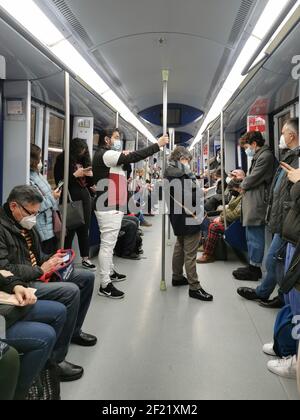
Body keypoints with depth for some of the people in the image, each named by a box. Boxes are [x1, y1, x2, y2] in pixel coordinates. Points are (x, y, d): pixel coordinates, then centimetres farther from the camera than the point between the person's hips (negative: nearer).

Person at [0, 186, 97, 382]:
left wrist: (51, 260, 3)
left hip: (37, 275, 10)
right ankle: (54, 359, -16)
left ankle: (73, 330, 27)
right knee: (71, 291, -28)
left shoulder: (25, 224, 11)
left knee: (86, 277, 9)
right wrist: (40, 270, -20)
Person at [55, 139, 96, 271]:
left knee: (84, 229, 9)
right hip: (71, 198, -5)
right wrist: (76, 174, -15)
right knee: (70, 230, -3)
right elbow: (60, 181, -9)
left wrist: (90, 175, -5)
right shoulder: (62, 160, -3)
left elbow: (90, 183, 16)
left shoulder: (84, 160, 11)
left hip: (85, 197, 5)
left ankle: (85, 259, 17)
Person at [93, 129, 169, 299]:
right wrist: (157, 145, -19)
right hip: (109, 208, -11)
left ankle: (109, 273, 29)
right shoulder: (105, 154, -13)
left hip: (113, 206, 11)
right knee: (108, 244, -8)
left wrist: (124, 158, 4)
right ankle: (105, 285, -4)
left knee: (110, 243, 17)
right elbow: (132, 157, -21)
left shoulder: (109, 156, 21)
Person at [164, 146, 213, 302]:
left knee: (180, 247, 22)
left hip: (177, 217, 10)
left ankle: (177, 277, 34)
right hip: (189, 218, -10)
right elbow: (195, 196, -24)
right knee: (190, 253, -5)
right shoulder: (183, 174, -19)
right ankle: (194, 287, 2)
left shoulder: (169, 173, 9)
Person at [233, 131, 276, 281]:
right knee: (251, 236, 15)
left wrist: (243, 185, 2)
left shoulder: (266, 156, -14)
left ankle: (255, 269, 6)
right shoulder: (259, 156, 18)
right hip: (252, 203, 10)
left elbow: (253, 179, -16)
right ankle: (253, 266, 25)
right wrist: (245, 184, 2)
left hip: (257, 204, -10)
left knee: (255, 237, -3)